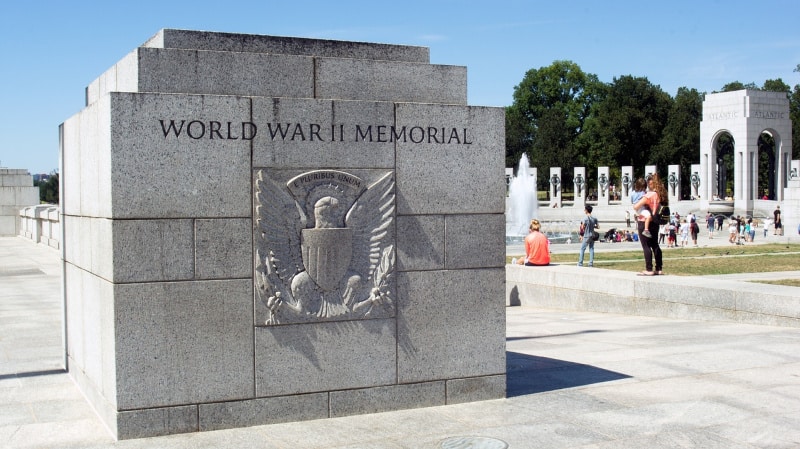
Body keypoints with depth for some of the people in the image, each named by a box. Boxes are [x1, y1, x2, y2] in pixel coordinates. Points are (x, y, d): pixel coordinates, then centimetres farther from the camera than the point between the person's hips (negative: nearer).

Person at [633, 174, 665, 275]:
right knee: (655, 245, 15)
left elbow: (636, 206, -20)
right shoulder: (661, 195, 3)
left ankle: (649, 270, -4)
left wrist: (634, 206, 1)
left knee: (646, 246, -3)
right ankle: (659, 268, 18)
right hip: (655, 222, 8)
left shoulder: (649, 195, -19)